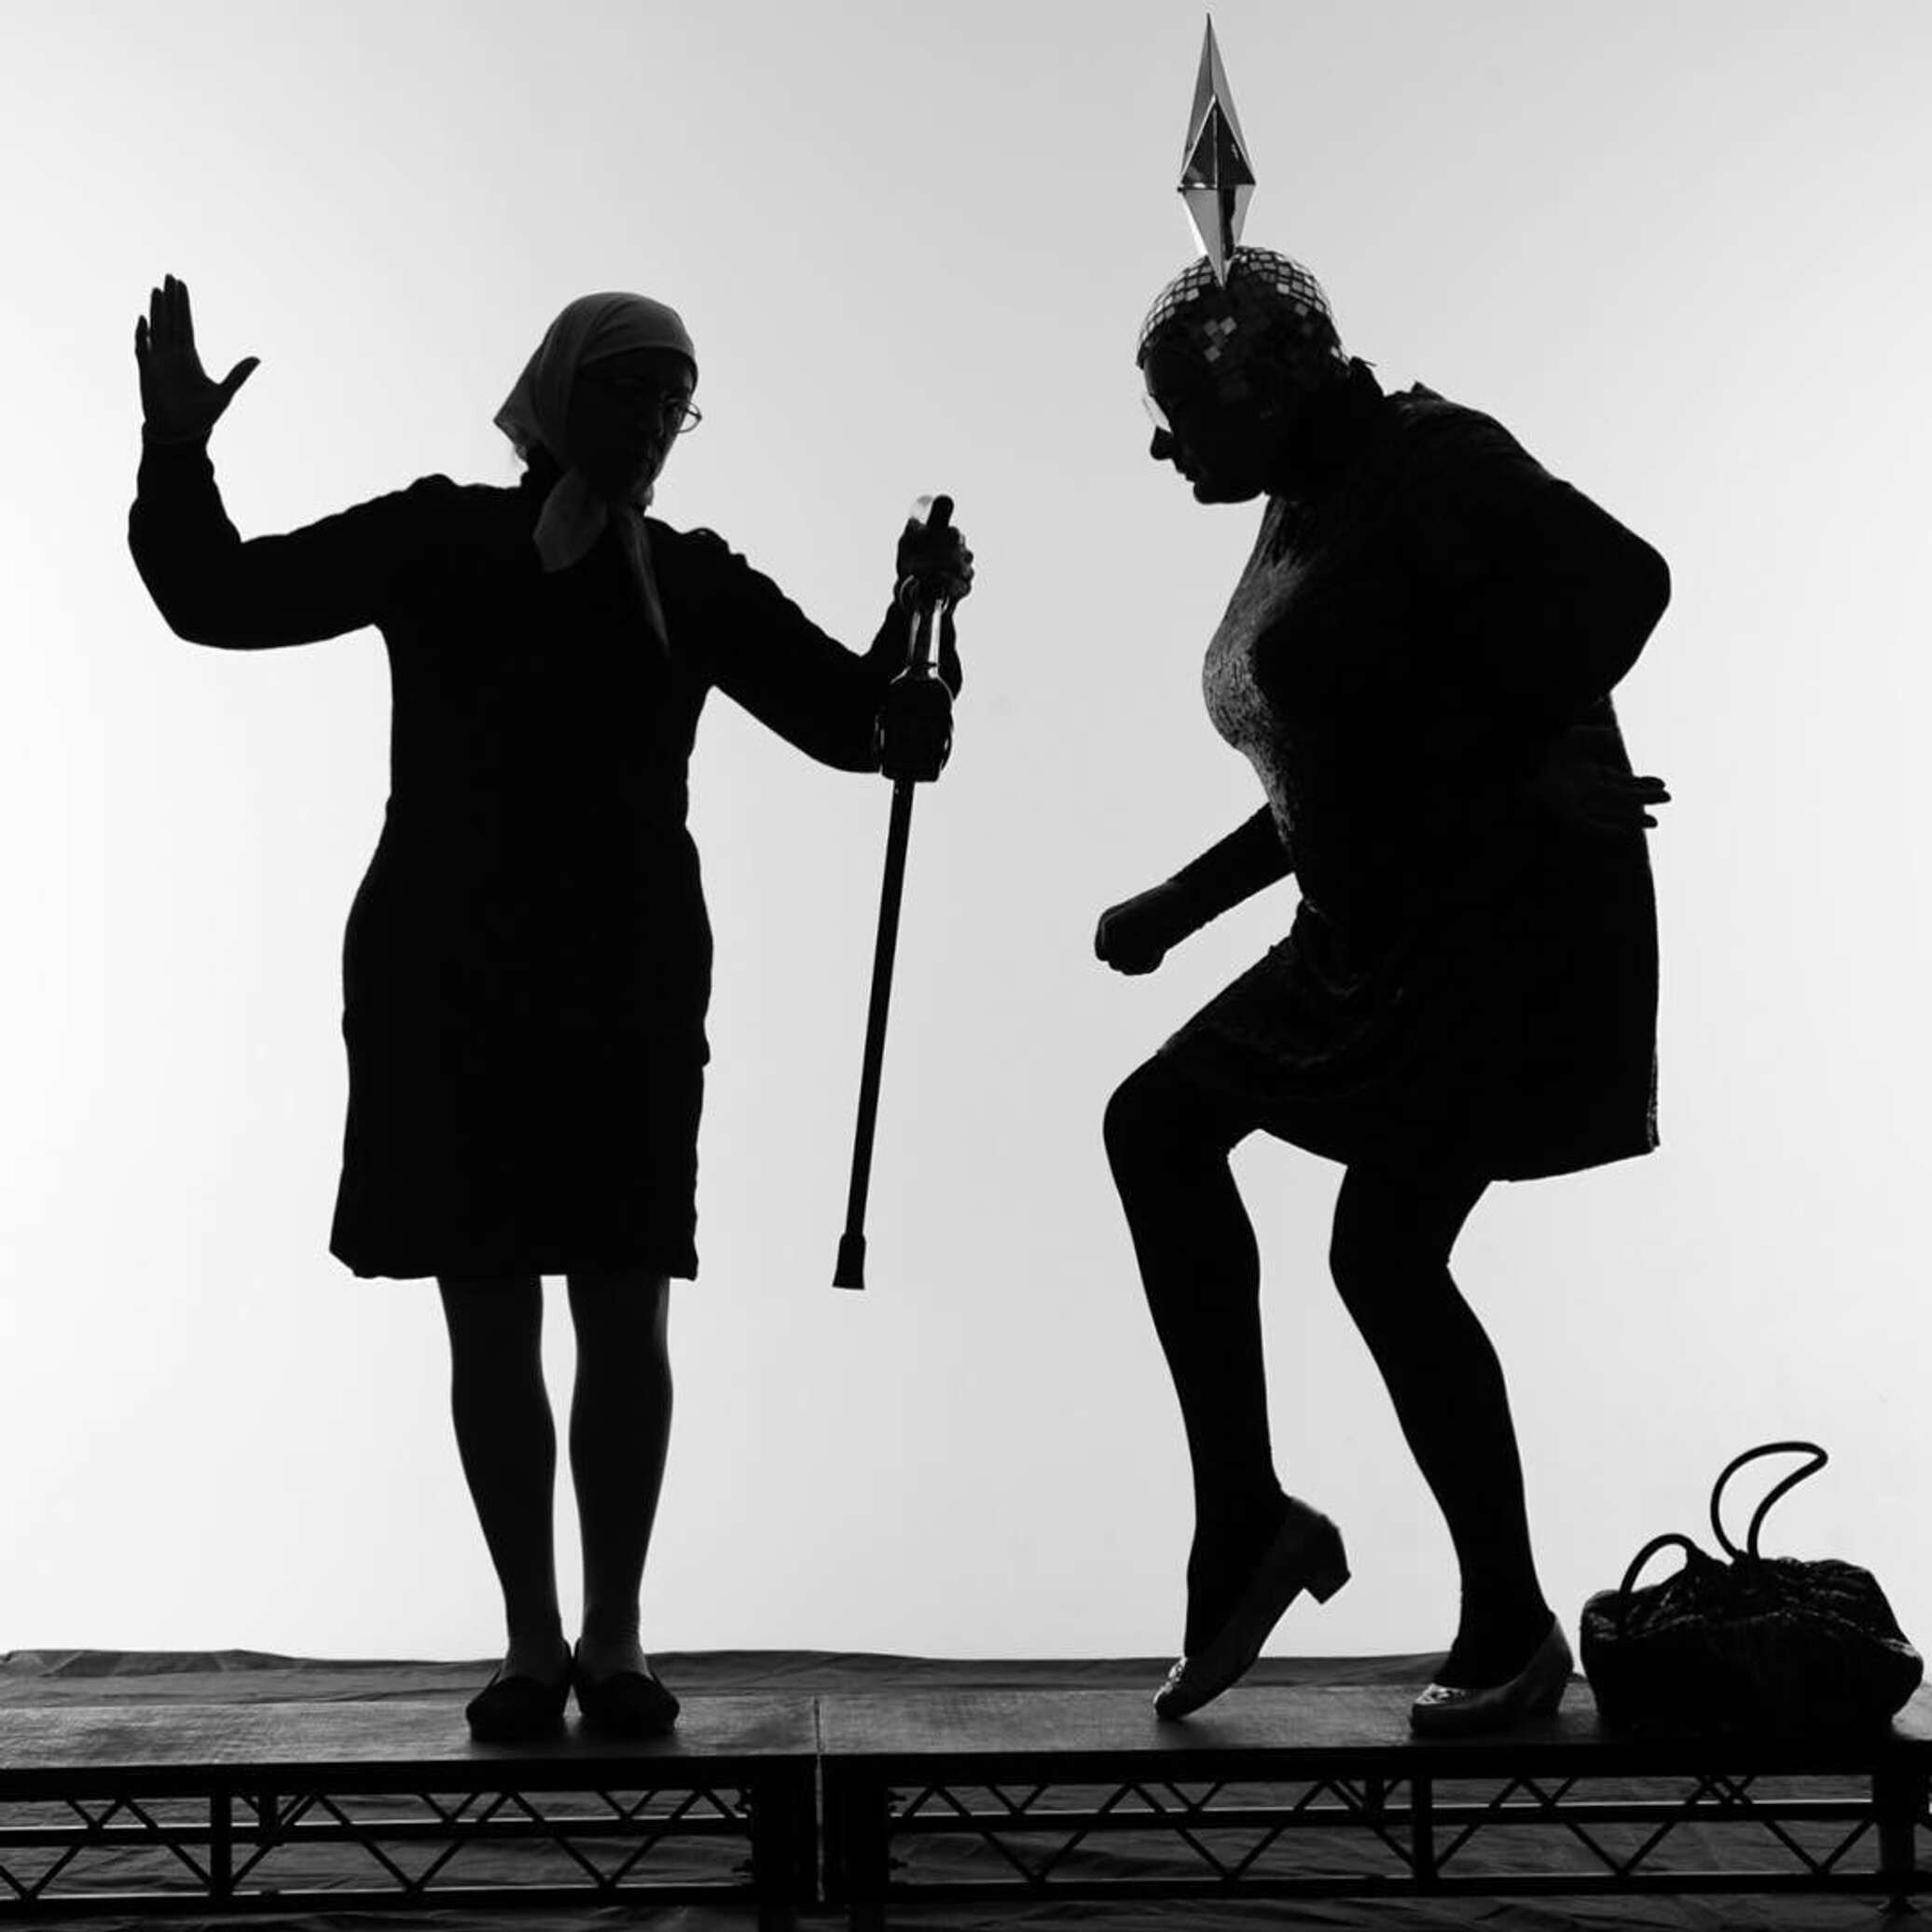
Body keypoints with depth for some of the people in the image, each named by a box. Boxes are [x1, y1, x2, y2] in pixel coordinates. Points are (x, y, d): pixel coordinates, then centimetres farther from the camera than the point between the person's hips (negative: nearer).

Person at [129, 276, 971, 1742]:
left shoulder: (692, 583, 8)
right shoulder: (438, 539, 4)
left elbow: (863, 722, 7)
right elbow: (224, 599, 4)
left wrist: (920, 617, -10)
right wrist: (178, 450, -9)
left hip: (629, 989, 1)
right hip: (446, 985, -1)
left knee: (626, 1318, -2)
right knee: (491, 1322, 3)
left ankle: (615, 1638, 11)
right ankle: (532, 1641, 13)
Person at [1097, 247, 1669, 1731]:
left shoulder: (1429, 466, -11)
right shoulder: (1301, 520, 16)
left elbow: (1625, 580, -24)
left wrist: (1510, 767, -18)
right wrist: (1175, 911, 17)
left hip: (1506, 915, -9)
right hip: (1378, 934, 10)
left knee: (1385, 1250, -9)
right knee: (1159, 1123, 4)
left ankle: (1510, 1628, 8)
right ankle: (1244, 1524, 7)